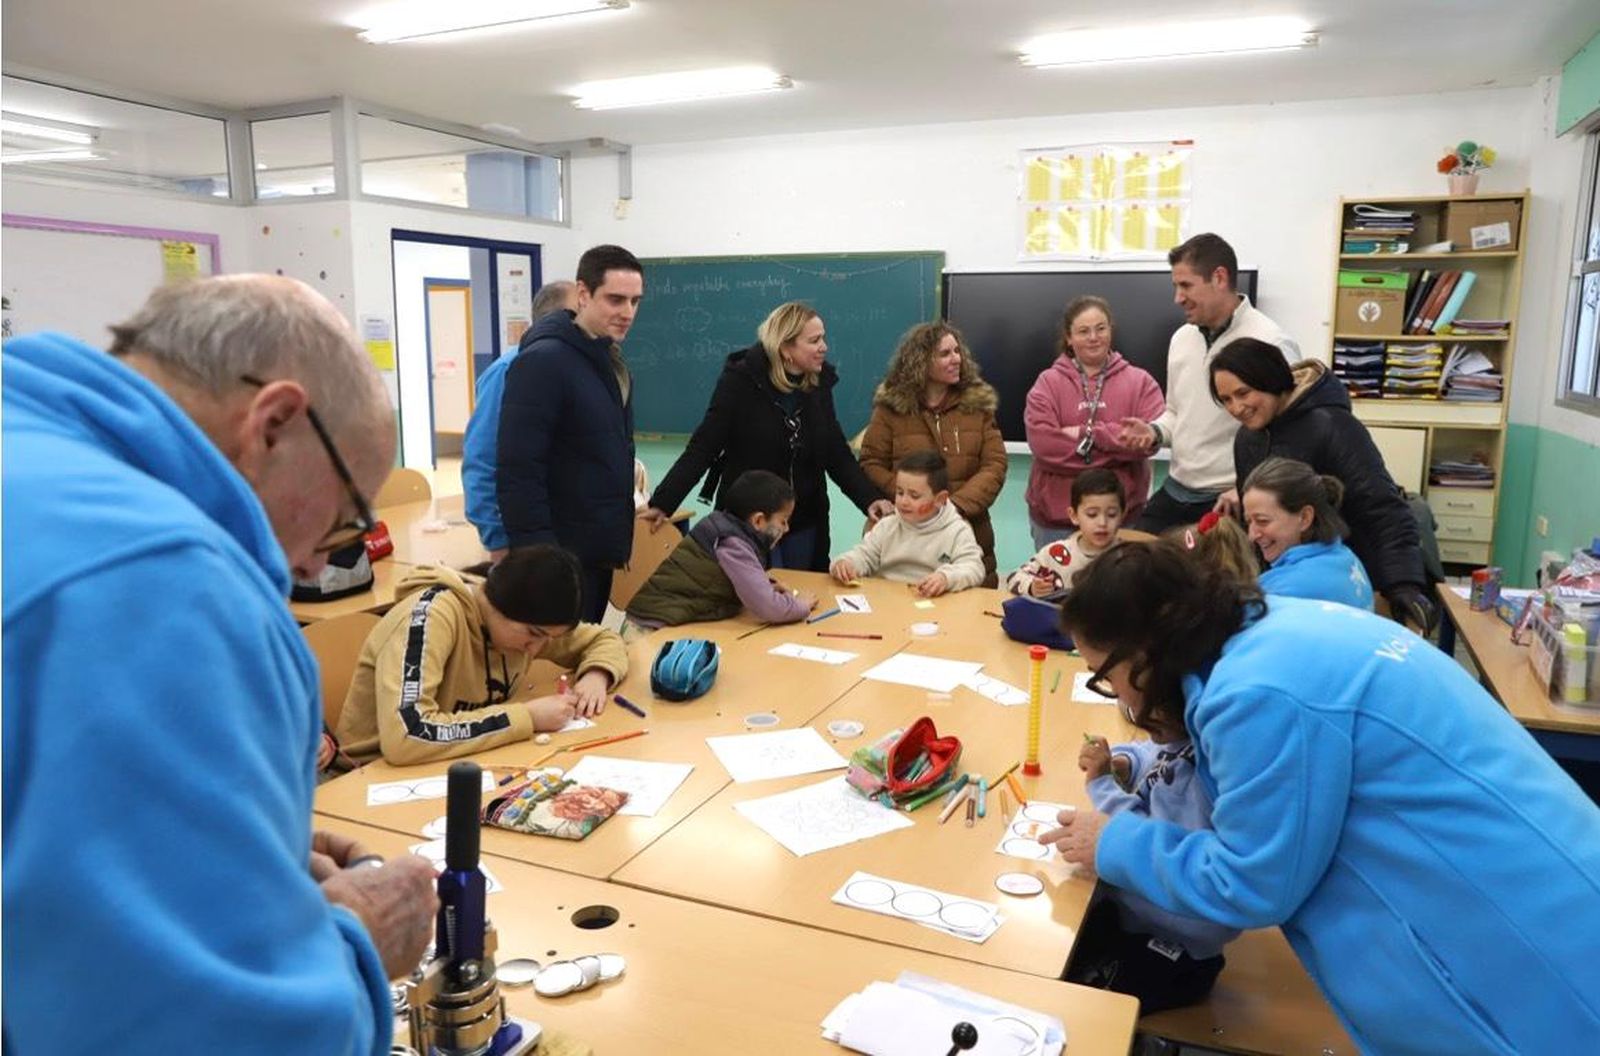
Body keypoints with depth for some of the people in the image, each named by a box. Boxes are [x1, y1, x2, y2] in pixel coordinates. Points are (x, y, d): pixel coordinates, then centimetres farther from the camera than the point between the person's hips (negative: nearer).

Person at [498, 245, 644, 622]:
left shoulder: (611, 362, 11)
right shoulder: (543, 361, -17)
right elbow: (518, 473, -22)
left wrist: (617, 540, 17)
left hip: (597, 551, 9)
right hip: (559, 558, -9)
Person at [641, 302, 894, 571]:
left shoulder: (818, 386, 1)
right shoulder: (742, 382, -13)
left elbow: (838, 455, 1)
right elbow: (702, 448, -13)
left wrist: (870, 499, -15)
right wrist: (662, 503, -21)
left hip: (804, 526, 5)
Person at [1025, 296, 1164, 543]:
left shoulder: (1140, 381, 4)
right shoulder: (1048, 382, 1)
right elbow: (1042, 442, -14)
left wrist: (1087, 434, -15)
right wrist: (1117, 446, -12)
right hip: (1056, 516, 0)